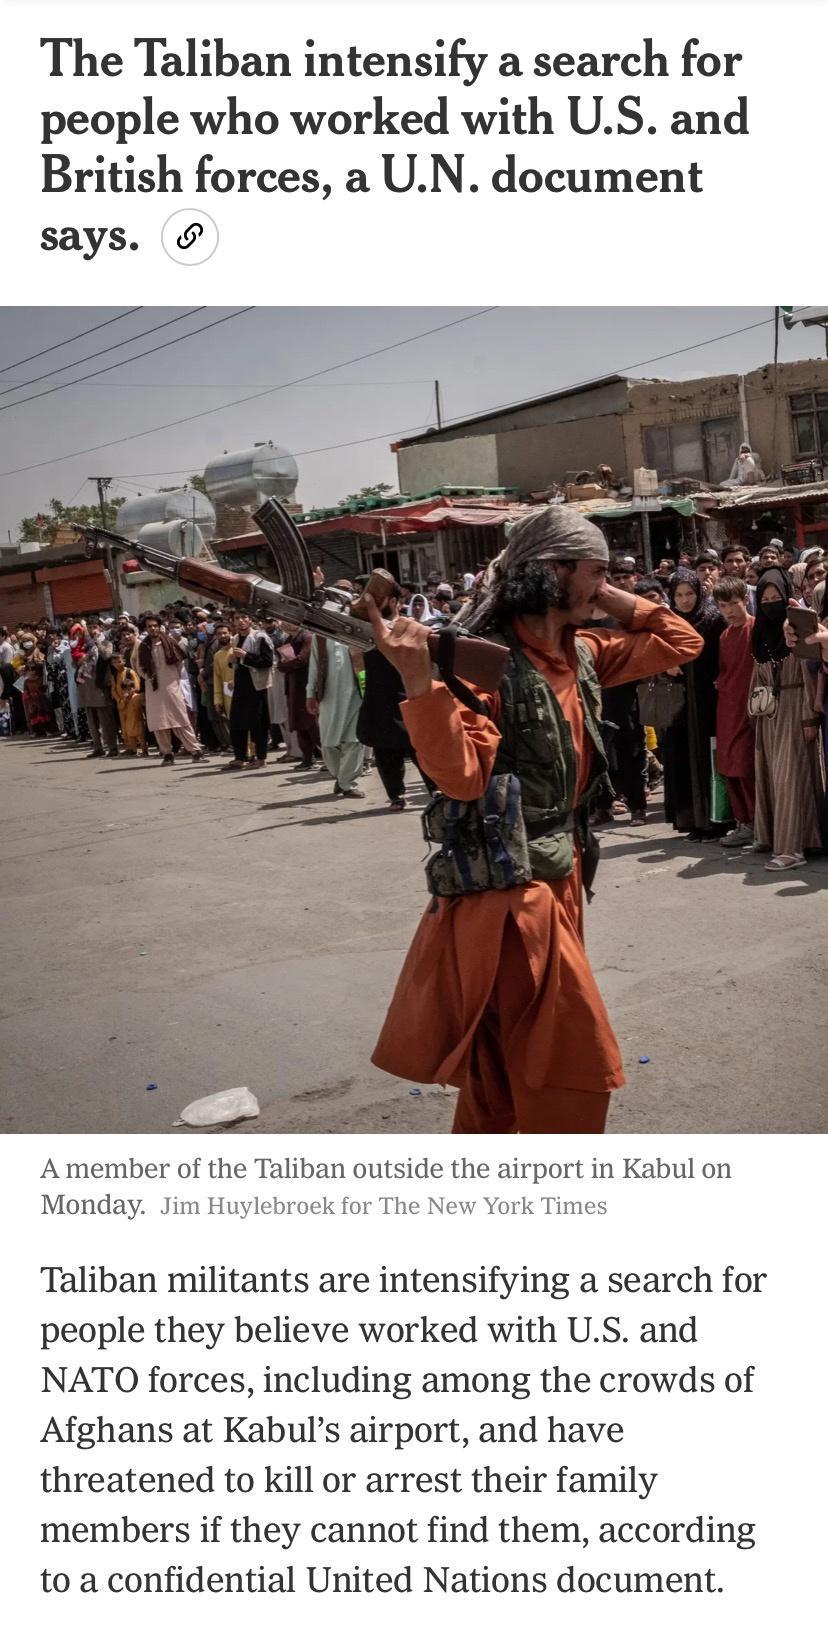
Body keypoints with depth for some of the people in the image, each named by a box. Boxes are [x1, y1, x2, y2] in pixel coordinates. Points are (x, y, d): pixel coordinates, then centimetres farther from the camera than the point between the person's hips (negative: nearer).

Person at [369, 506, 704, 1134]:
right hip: (507, 885, -9)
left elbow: (681, 642, 17)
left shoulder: (581, 653, 7)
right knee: (576, 1060, -5)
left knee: (505, 1059, 20)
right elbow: (462, 775, -28)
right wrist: (419, 678, -39)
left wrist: (611, 601, 6)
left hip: (558, 875, 9)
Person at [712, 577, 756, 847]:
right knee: (729, 768, 10)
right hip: (727, 707, 7)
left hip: (749, 707, -7)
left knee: (746, 768, -6)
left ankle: (756, 825, 5)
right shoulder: (725, 635, 14)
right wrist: (719, 684, 7)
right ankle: (742, 822, 20)